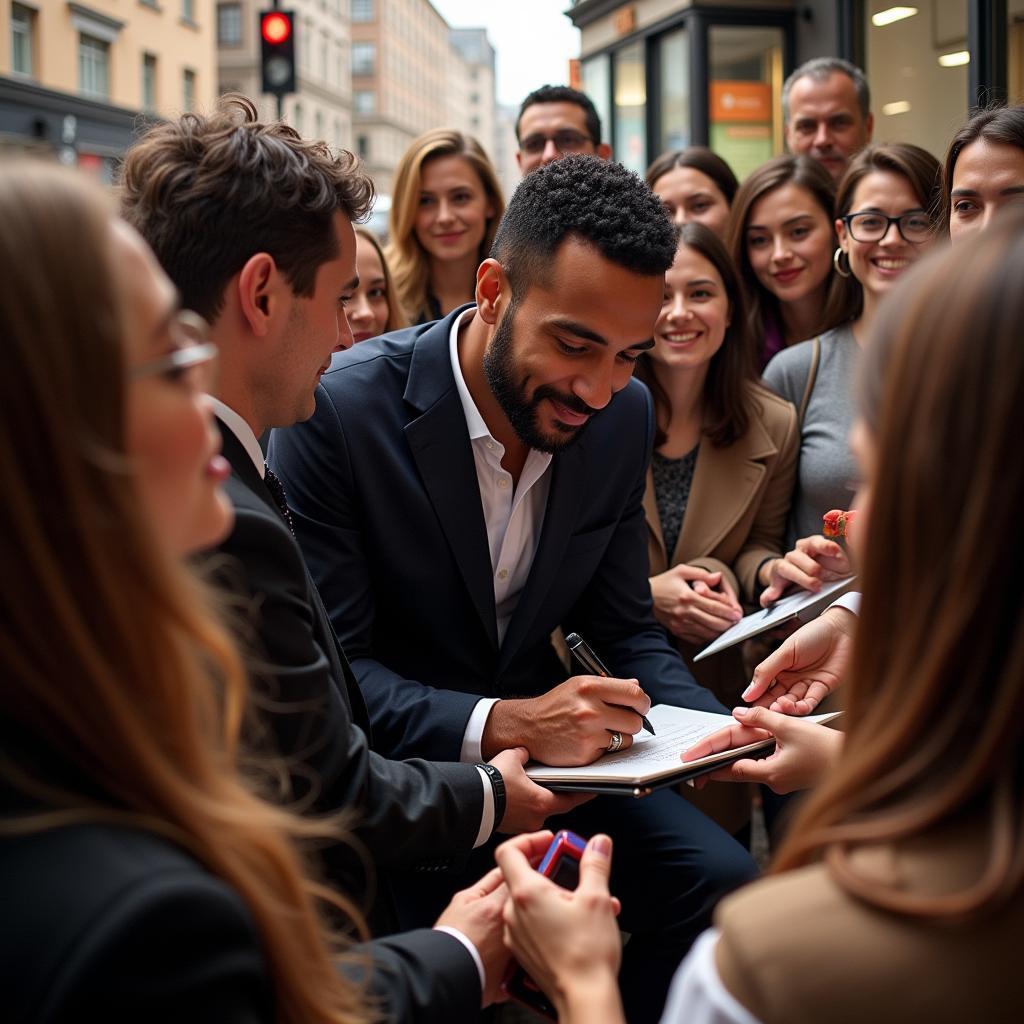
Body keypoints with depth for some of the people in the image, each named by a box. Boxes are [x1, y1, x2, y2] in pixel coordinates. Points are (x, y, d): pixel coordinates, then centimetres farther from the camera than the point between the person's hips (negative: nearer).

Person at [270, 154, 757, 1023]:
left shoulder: (625, 417, -2)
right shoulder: (339, 409, -19)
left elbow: (626, 630, 6)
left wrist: (721, 730, -13)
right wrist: (501, 722, -31)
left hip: (544, 747, 5)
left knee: (722, 879, -15)